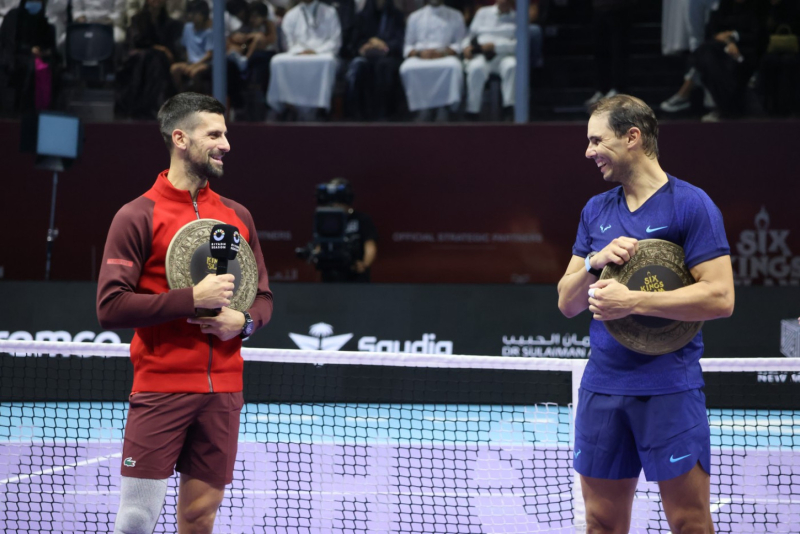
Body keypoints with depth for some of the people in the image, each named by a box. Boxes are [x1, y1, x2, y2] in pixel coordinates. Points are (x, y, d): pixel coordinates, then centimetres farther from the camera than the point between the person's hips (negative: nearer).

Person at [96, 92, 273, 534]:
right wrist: (192, 298, -17)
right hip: (160, 389, -5)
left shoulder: (237, 216, 13)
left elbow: (263, 296, 19)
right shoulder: (138, 216, -4)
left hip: (224, 393, 5)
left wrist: (244, 322, -5)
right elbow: (111, 307, -10)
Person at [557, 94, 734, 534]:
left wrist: (632, 302, -18)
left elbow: (719, 297, -13)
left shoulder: (691, 205, -5)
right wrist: (595, 262, -9)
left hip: (669, 389, -5)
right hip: (602, 384, 5)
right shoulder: (596, 211, 14)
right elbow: (567, 303, 12)